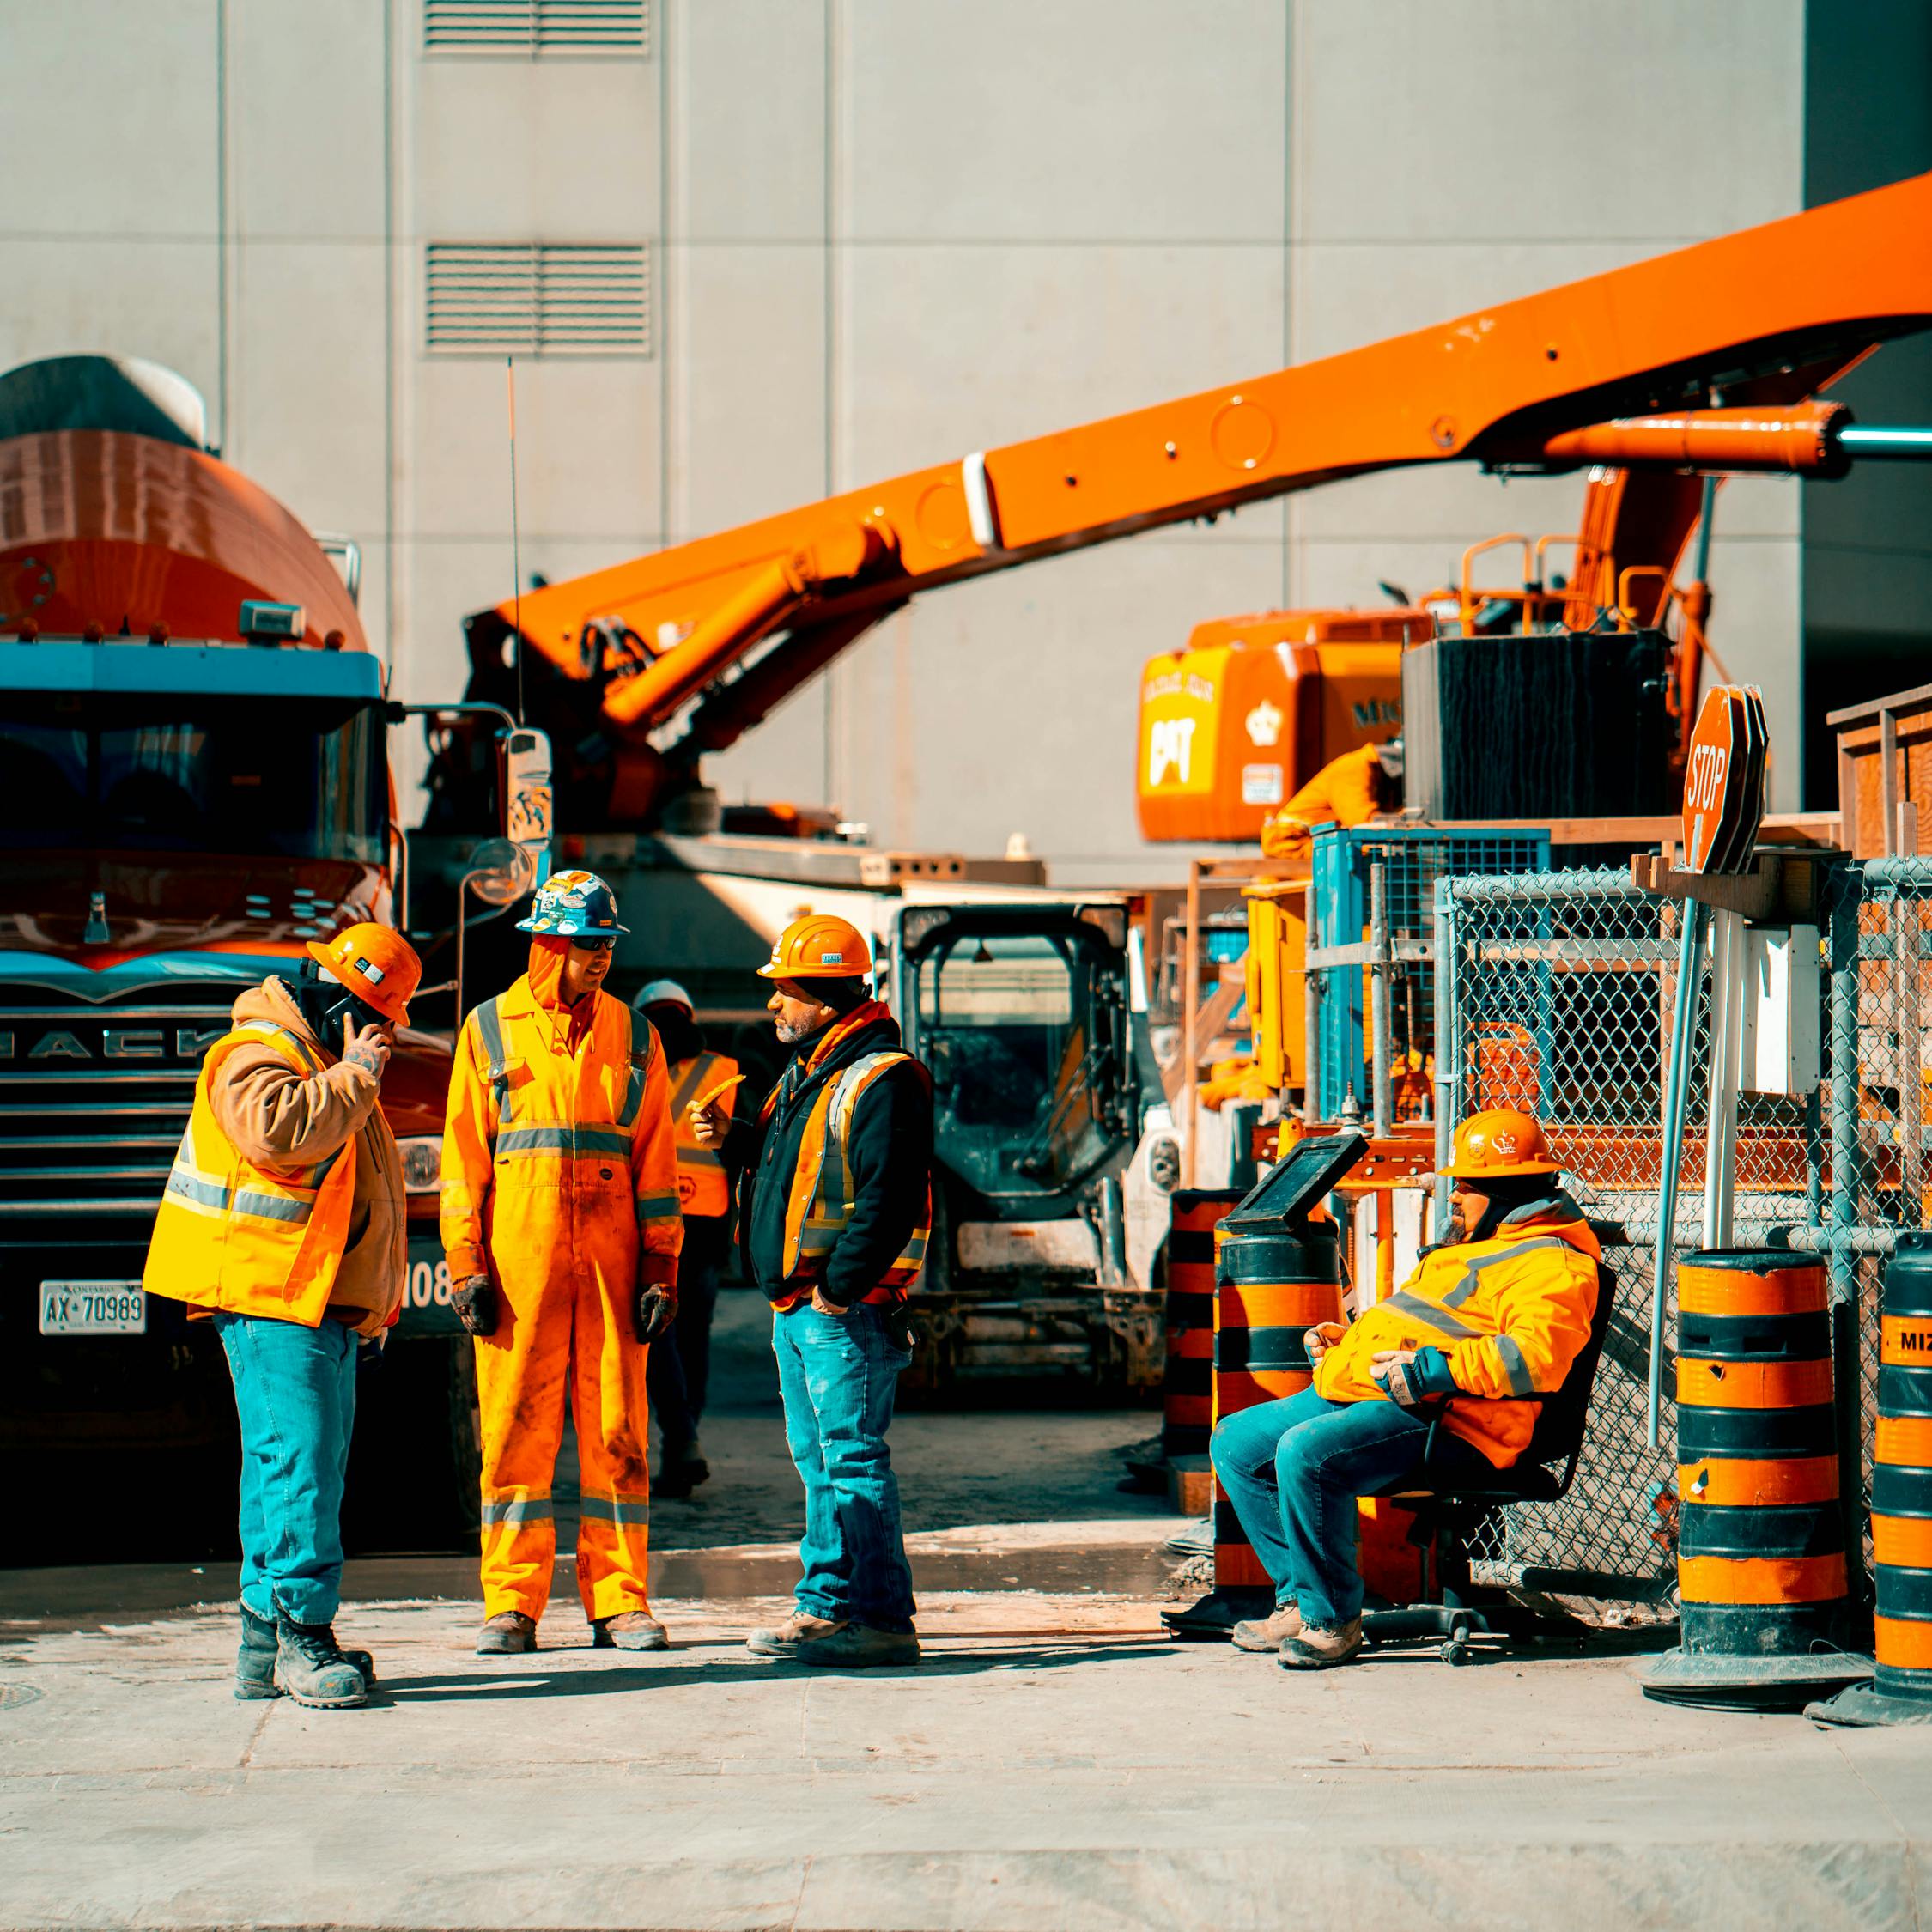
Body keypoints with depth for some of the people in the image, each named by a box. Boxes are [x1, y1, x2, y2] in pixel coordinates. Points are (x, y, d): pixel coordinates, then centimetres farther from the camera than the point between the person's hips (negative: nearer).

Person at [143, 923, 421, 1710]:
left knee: (303, 1470, 10)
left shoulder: (331, 1064, 22)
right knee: (298, 1467, -14)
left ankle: (266, 1644, 14)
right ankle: (301, 1639, -14)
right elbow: (280, 1130, -31)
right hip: (271, 1299, -10)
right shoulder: (256, 1056, -10)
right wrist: (354, 1076, -18)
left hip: (329, 1307, 10)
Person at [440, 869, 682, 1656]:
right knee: (515, 1428, 0)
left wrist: (660, 1270, 4)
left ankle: (619, 1599, 7)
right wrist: (466, 1266, -2)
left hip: (611, 1258, 1)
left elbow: (655, 1160, 11)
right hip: (518, 1257, -1)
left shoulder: (632, 1035, 11)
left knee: (618, 1428, 1)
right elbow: (464, 1156, 6)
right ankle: (511, 1605, 5)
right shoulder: (490, 1029, 7)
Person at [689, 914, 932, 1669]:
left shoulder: (881, 1081, -15)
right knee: (818, 1461, 14)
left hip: (847, 1308, -10)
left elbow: (889, 1202, -22)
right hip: (794, 1305, 10)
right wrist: (734, 1140, 10)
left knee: (852, 1459, -10)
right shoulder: (806, 1072, 16)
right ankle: (827, 1607, 21)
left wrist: (839, 1288, -22)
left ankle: (881, 1619, -9)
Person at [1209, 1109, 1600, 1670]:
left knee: (1305, 1452, -33)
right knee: (1234, 1443, 7)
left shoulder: (1551, 1264, -7)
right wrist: (1344, 1339, 19)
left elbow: (1534, 1356, -24)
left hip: (1442, 1416, -11)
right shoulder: (1471, 1247, 29)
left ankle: (1332, 1621, -18)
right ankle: (1301, 1600, 7)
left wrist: (1433, 1370, -29)